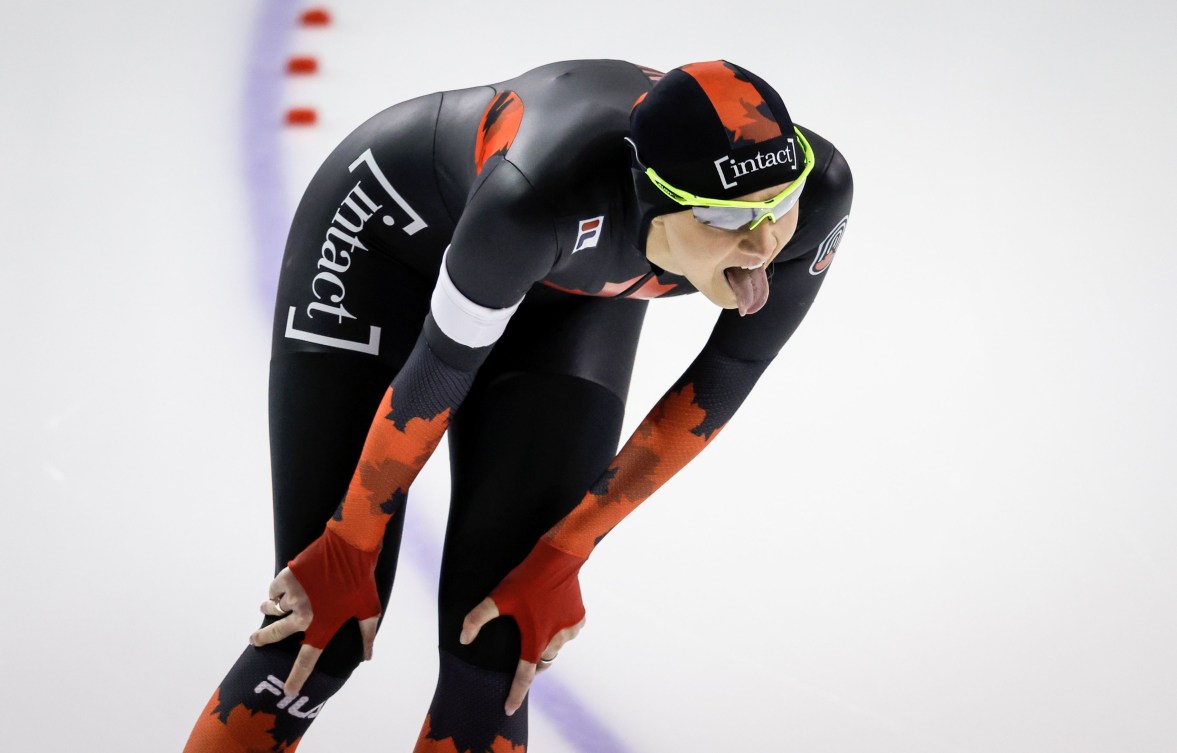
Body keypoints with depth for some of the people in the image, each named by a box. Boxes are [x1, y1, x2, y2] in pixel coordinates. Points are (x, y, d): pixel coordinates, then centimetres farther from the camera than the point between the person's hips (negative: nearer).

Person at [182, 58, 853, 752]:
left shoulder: (818, 192, -33)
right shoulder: (544, 195, -44)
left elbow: (722, 385, -17)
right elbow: (440, 371, -27)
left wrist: (558, 562, -14)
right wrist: (348, 556, -11)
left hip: (572, 292, 3)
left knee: (494, 648, -6)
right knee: (321, 638, -7)